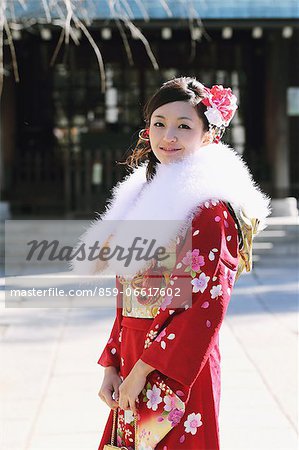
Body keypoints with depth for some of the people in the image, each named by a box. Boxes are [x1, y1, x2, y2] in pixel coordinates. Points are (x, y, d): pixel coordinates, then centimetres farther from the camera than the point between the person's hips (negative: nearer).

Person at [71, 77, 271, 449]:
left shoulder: (210, 208, -12)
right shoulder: (146, 197, 13)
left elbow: (209, 305, -18)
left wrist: (143, 368, -18)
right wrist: (111, 366, 7)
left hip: (177, 375, -7)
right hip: (132, 370, 7)